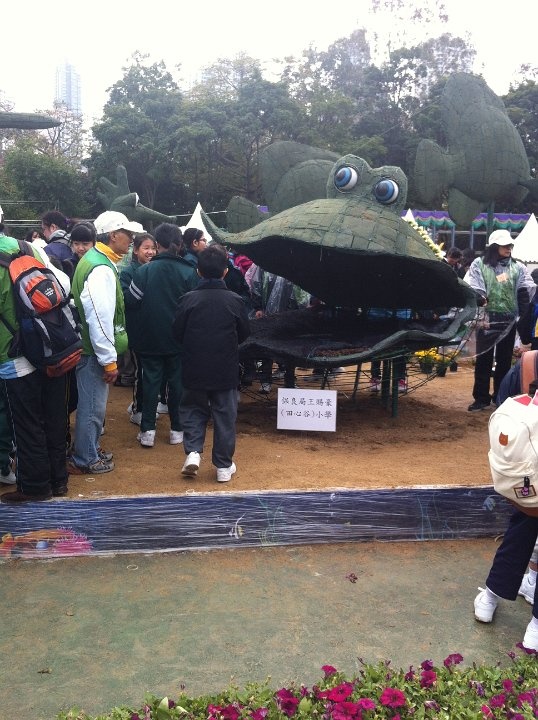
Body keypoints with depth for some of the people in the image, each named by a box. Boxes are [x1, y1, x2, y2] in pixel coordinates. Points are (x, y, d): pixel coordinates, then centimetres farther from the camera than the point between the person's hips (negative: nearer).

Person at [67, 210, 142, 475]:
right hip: (94, 350, -10)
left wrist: (108, 355, 22)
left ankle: (90, 448, 36)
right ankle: (84, 460, 15)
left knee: (94, 404, 22)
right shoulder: (101, 269, -21)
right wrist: (109, 360, -21)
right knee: (93, 407, 2)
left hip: (90, 346, 10)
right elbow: (100, 319, -26)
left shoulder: (96, 259, 11)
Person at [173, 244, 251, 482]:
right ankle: (224, 466, 14)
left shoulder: (188, 299, -9)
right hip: (226, 370, 0)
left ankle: (193, 451, 1)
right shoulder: (235, 300, -8)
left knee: (193, 410, 18)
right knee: (224, 416, 9)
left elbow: (177, 333, -1)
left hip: (195, 369, 0)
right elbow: (244, 333, 4)